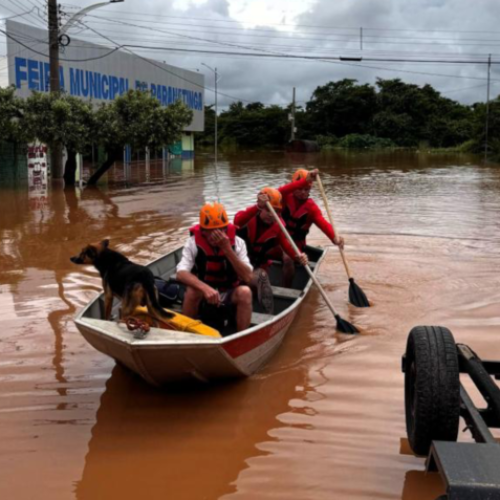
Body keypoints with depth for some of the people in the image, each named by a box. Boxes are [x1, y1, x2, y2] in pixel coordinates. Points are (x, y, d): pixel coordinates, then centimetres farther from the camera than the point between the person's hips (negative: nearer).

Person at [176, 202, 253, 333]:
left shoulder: (237, 242, -14)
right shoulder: (193, 242, -16)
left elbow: (247, 277, -24)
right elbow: (181, 274, -28)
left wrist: (228, 249, -33)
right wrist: (205, 288, -45)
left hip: (230, 295, 0)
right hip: (203, 293, 0)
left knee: (245, 292, -31)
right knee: (192, 291, -32)